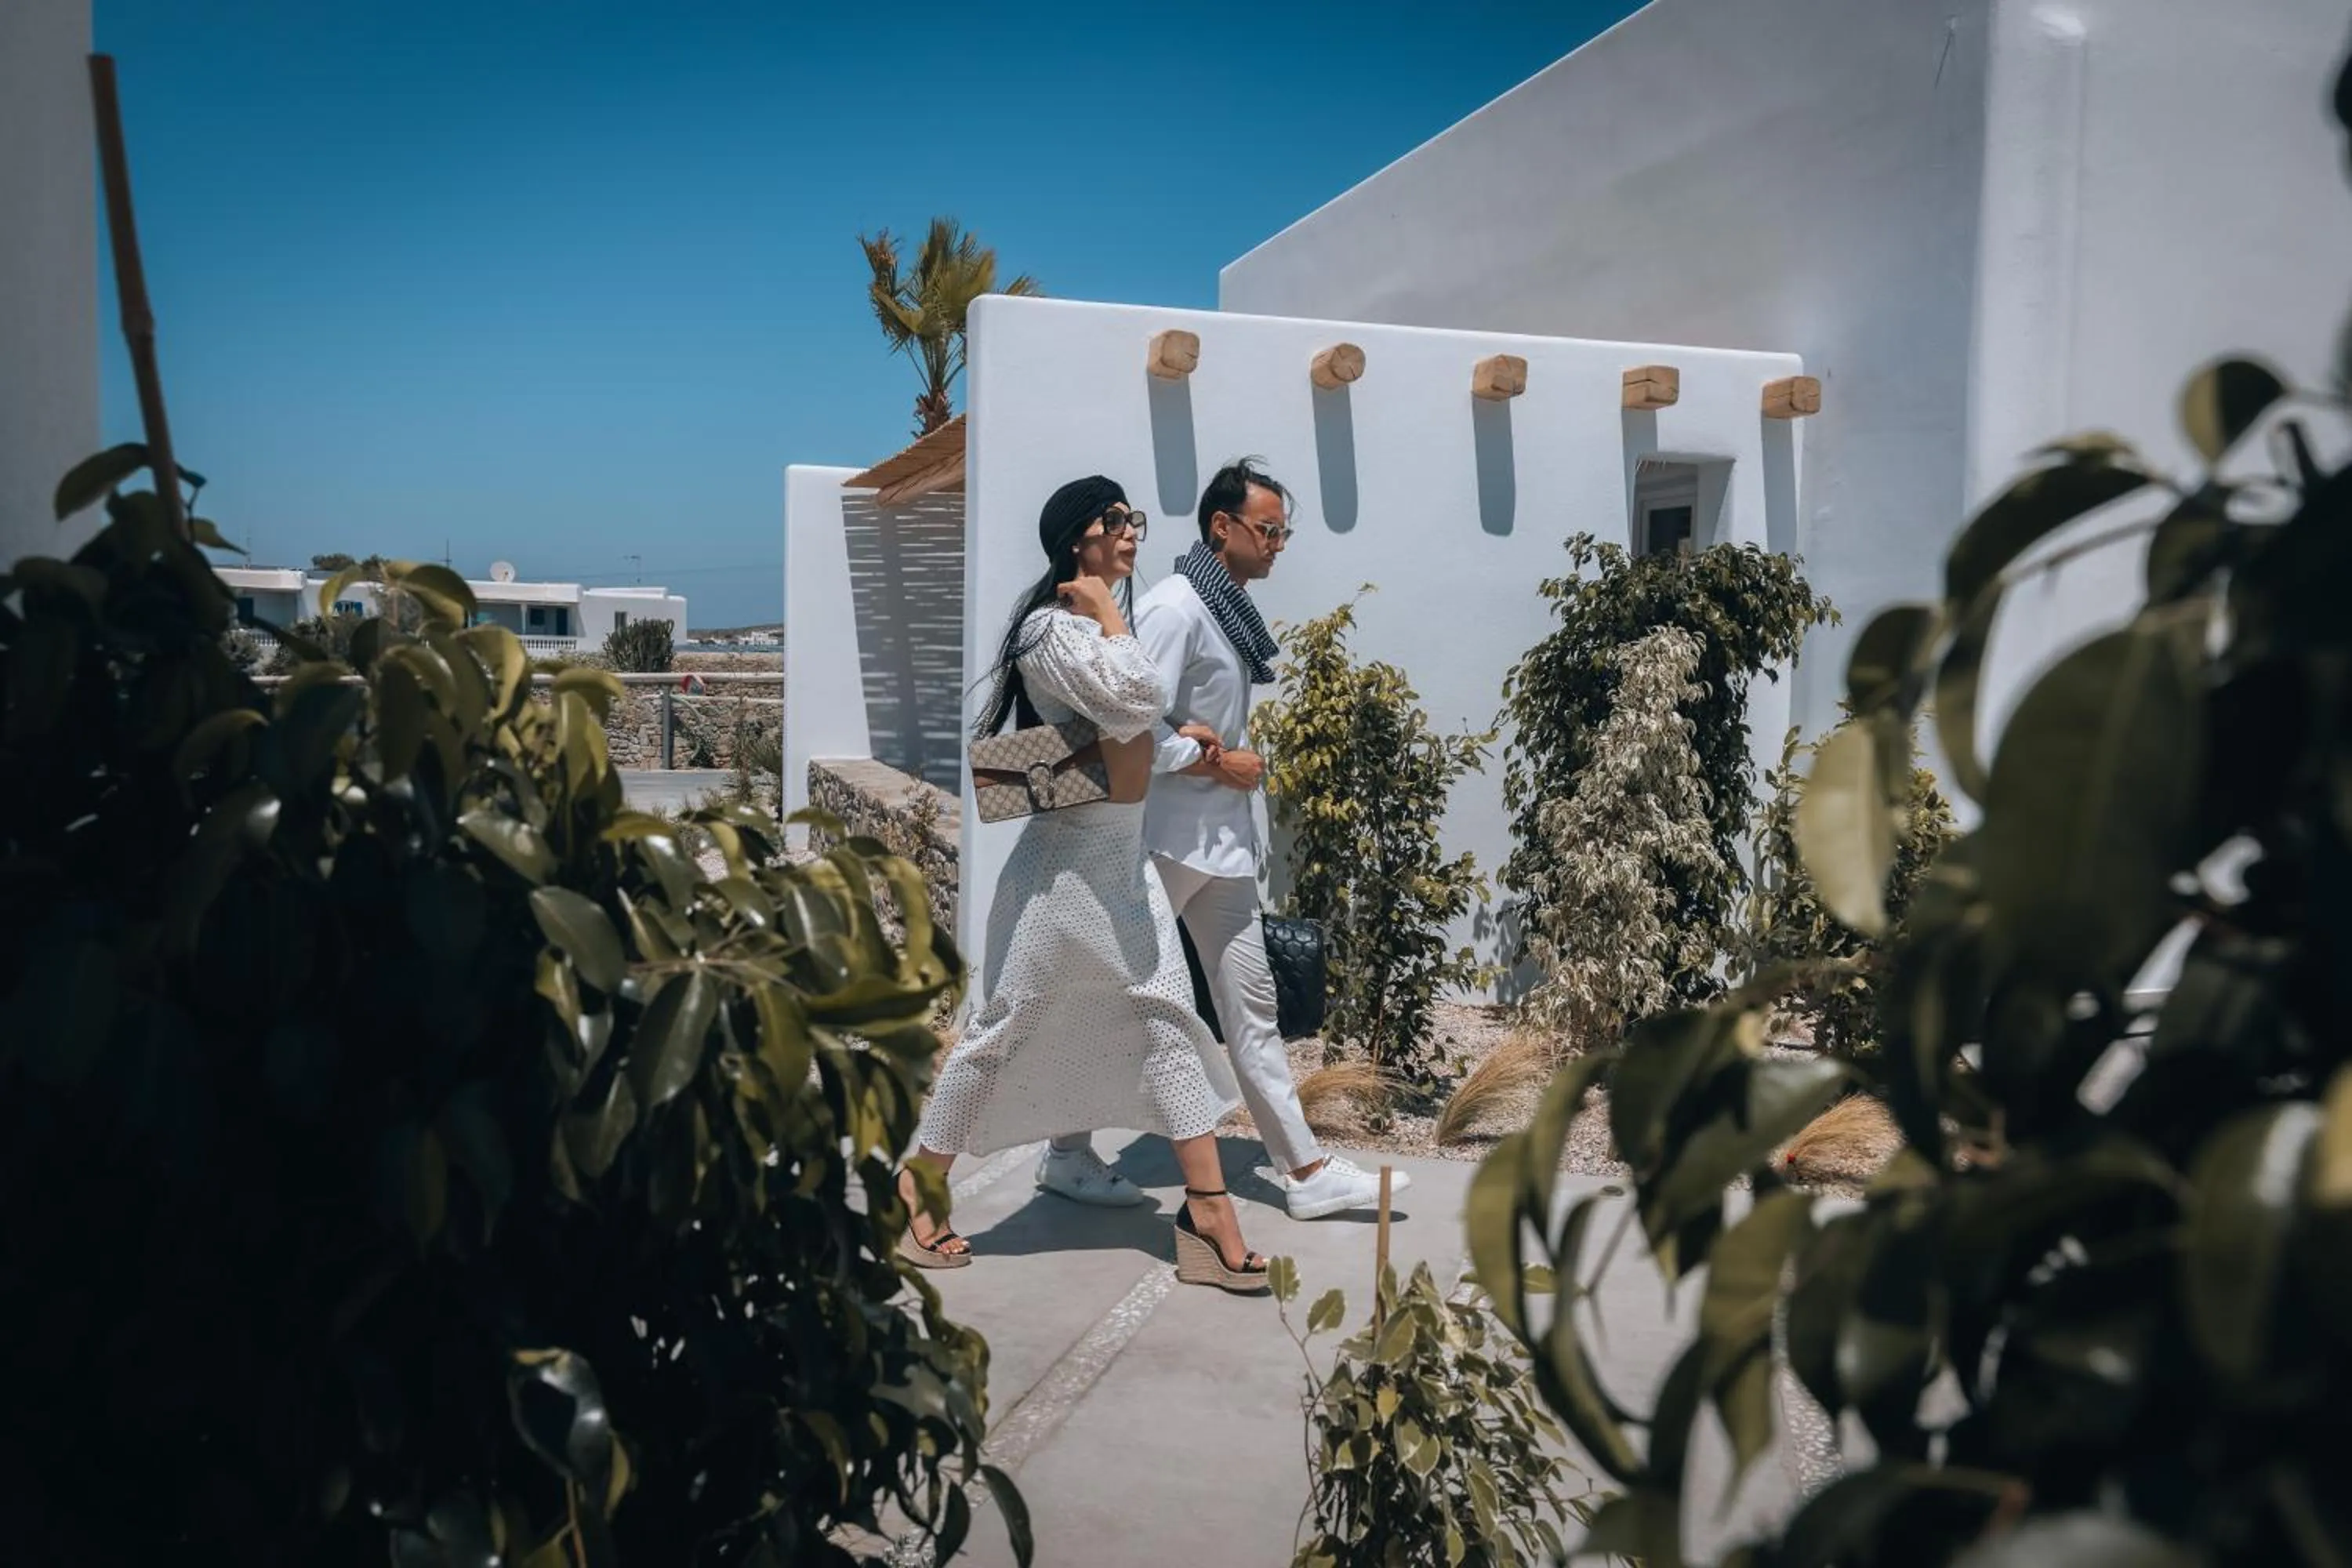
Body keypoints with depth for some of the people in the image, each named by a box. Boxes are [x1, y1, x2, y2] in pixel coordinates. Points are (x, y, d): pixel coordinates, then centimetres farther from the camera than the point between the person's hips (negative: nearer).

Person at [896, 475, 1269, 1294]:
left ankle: (1208, 1207, 8)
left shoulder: (1097, 626, 15)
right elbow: (1139, 700, -26)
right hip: (1069, 856, -9)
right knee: (1005, 1026, 2)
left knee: (1168, 1018, 4)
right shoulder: (1052, 626, -15)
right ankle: (918, 1187, 19)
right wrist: (1106, 609, -14)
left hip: (1126, 854, 9)